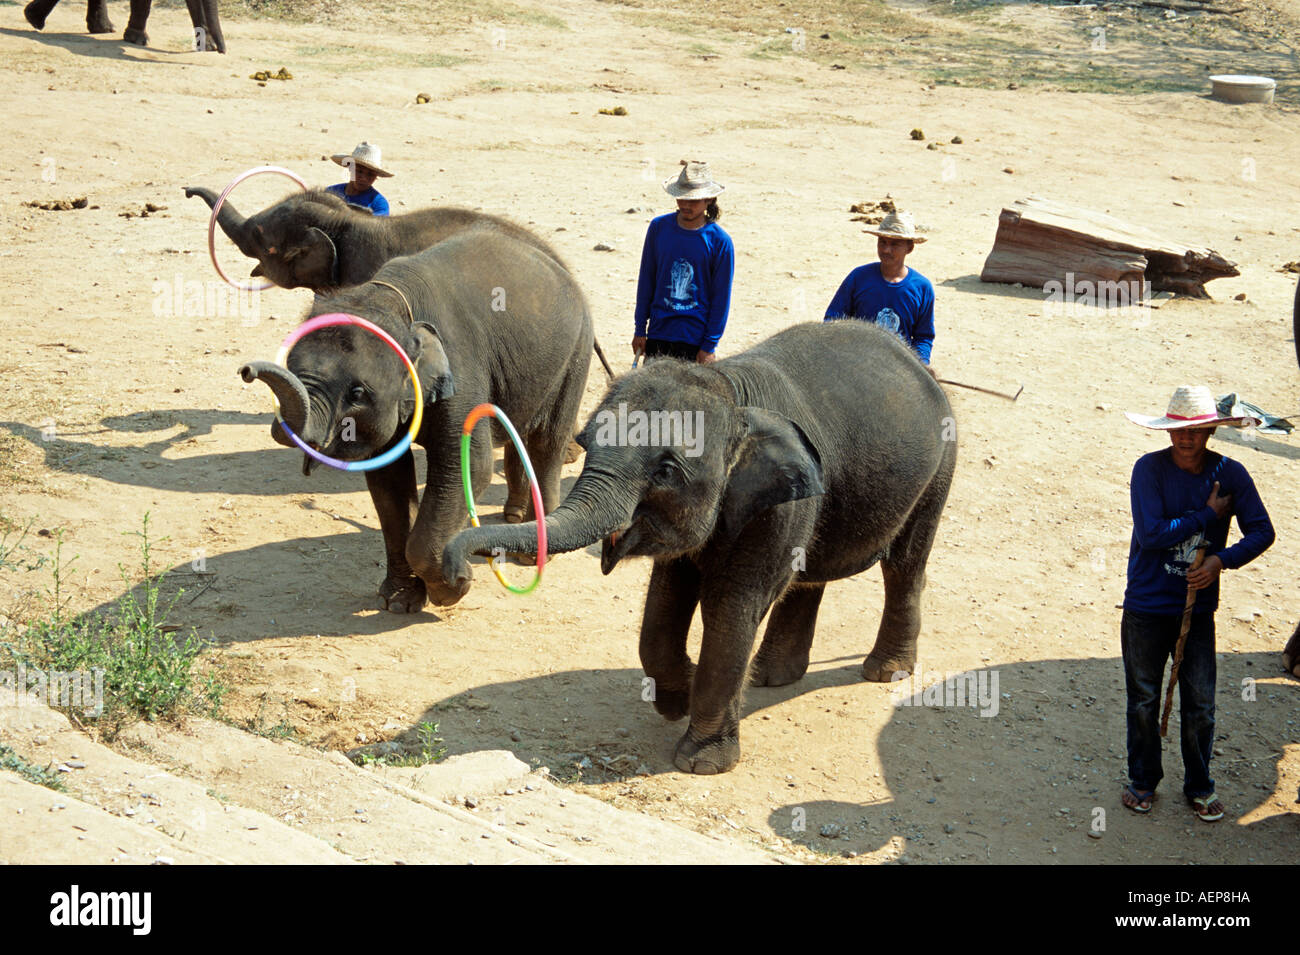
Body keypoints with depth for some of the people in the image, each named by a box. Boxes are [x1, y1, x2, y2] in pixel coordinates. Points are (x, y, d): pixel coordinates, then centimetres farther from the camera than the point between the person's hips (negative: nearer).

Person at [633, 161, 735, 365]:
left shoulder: (719, 241, -7)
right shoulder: (659, 227, 1)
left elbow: (721, 297, -4)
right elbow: (646, 280, 8)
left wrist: (710, 346, -6)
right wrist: (640, 329, 8)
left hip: (696, 339, -3)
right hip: (657, 334, 3)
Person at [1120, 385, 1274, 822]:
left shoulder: (1229, 474, -5)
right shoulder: (1150, 468, -13)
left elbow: (1262, 532, -2)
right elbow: (1151, 533, -22)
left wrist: (1222, 560, -17)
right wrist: (1209, 515, -17)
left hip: (1198, 607, 2)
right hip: (1146, 607, -1)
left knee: (1200, 704, 6)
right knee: (1143, 700, 11)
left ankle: (1199, 786, 27)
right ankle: (1143, 781, 31)